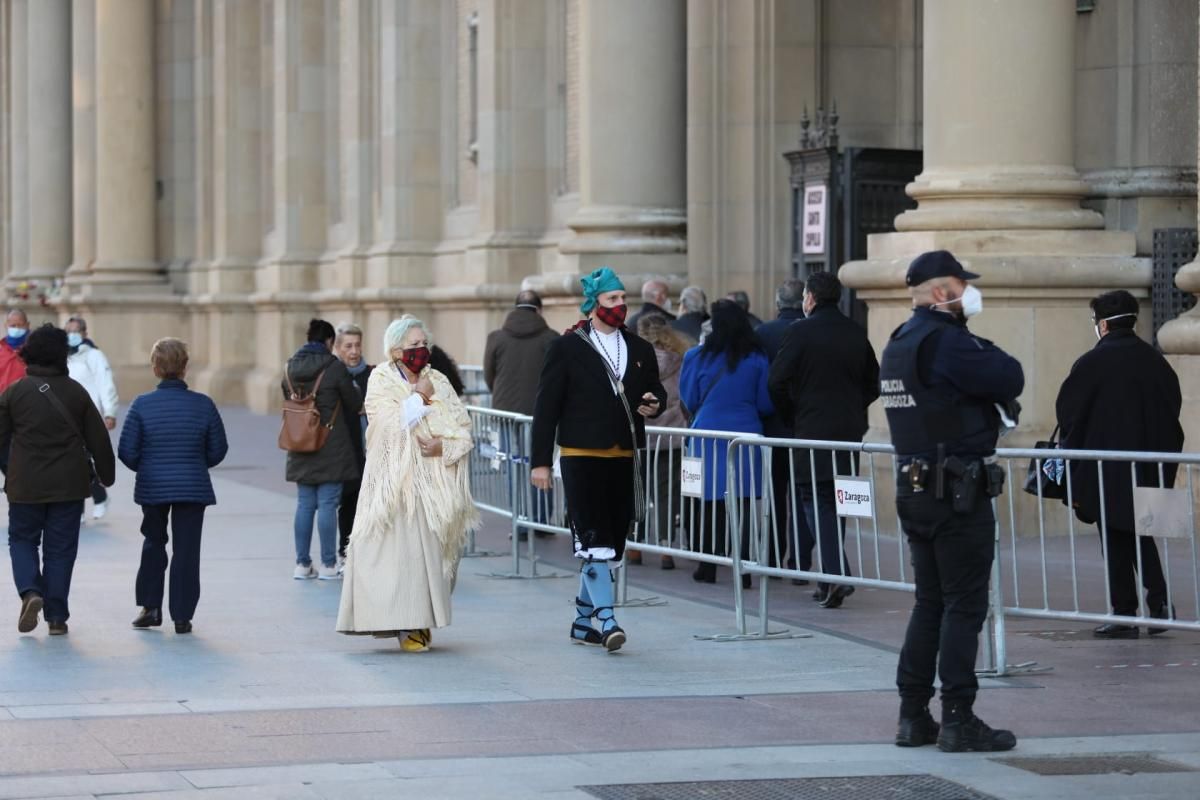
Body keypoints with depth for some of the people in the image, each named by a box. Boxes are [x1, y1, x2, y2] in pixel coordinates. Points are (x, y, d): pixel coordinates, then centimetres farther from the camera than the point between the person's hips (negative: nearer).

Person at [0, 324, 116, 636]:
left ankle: (30, 591, -9)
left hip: (26, 485, -1)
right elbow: (98, 439, 3)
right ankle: (56, 616, 7)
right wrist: (106, 474, 15)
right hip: (69, 486, 1)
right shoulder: (76, 392, -2)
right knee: (60, 547, 7)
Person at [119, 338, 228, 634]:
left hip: (152, 487, 1)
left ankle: (150, 607, 18)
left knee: (153, 543, 20)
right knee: (186, 550, 5)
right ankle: (182, 616, 5)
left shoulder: (142, 405, -9)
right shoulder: (203, 405, -7)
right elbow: (218, 450, -1)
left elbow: (127, 452, -8)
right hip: (193, 487, -1)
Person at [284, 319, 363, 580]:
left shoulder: (290, 368, 4)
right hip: (332, 448, -5)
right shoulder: (334, 368, -12)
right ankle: (328, 565, 1)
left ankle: (302, 564, 12)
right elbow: (355, 404, -2)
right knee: (328, 505, -1)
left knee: (304, 504, 10)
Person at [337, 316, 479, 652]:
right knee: (402, 547, -11)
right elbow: (391, 425, -14)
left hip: (434, 483, 4)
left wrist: (444, 445, -12)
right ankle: (406, 624, -11)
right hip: (397, 482, -4)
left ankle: (423, 620, 9)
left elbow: (463, 430, 6)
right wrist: (419, 398, -6)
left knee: (432, 547, 0)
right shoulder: (381, 381, 1)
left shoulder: (438, 382, 12)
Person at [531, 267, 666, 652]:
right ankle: (606, 621, -17)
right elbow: (546, 407, -2)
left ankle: (583, 620, 21)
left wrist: (654, 403, -1)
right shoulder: (566, 348, -1)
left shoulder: (640, 349, 13)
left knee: (610, 541, 9)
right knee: (593, 541, -13)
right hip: (582, 457, -5)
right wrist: (540, 461, -6)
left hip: (624, 458, 5)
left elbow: (656, 390, 25)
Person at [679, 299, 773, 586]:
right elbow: (766, 404, 3)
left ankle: (708, 567, 12)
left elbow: (689, 400, 6)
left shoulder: (699, 357, -3)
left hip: (708, 434, 0)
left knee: (711, 502, 7)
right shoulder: (757, 359, -2)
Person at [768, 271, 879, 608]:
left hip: (812, 429, -5)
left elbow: (778, 381, -10)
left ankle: (836, 572, -19)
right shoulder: (856, 333, 8)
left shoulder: (800, 332, -8)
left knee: (815, 500, -3)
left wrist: (791, 415, 5)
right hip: (851, 429, 5)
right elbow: (874, 383, 12)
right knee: (837, 501, 14)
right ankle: (832, 578, 19)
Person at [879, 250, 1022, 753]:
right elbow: (1011, 379, -18)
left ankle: (913, 716, 14)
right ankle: (958, 720, -3)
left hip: (914, 486, 9)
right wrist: (986, 353, -1)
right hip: (957, 492, -9)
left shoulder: (900, 342, 14)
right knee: (965, 605, -4)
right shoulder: (946, 341, -16)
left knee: (930, 603, 14)